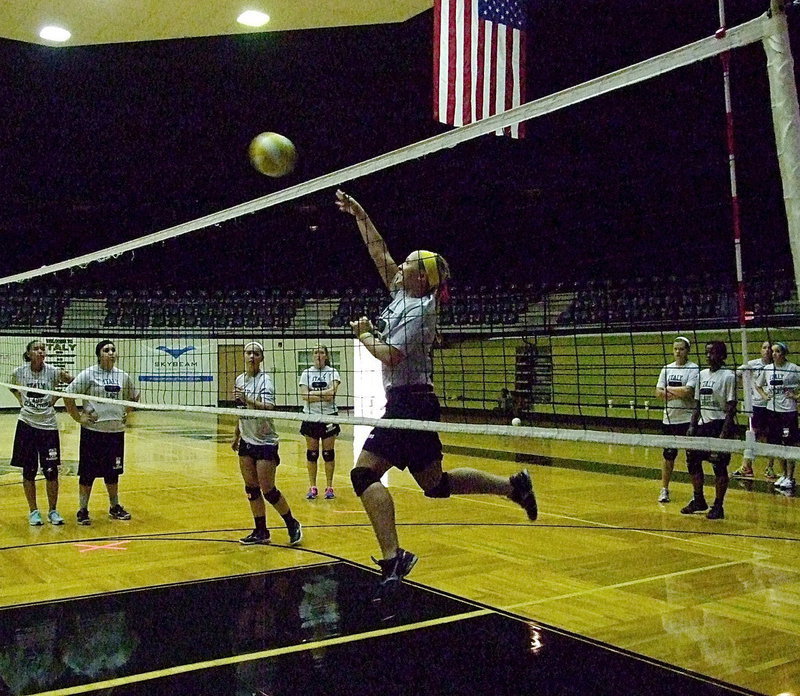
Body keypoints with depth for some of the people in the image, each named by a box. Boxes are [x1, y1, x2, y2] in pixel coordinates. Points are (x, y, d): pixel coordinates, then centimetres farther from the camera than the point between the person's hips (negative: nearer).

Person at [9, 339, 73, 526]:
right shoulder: (19, 372, -4)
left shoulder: (52, 371, -8)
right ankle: (33, 511, 20)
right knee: (28, 471, 6)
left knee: (51, 471, 1)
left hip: (48, 426, -1)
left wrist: (55, 398, -7)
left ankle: (53, 511, 17)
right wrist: (21, 401, 2)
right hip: (27, 425, 1)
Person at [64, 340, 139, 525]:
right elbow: (68, 395, -7)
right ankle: (83, 510, 13)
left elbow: (134, 396, 23)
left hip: (116, 431, 4)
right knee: (88, 472, 2)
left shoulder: (123, 376, 7)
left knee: (113, 472, 13)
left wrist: (126, 413, 12)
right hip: (92, 430, -4)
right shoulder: (88, 374, -6)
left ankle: (115, 508, 27)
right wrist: (78, 417, -9)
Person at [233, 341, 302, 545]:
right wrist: (236, 435, 24)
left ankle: (293, 525, 11)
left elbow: (269, 408, -30)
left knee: (267, 490, -6)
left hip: (265, 442, -7)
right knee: (251, 489, 7)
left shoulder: (264, 380, -14)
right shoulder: (240, 379, 8)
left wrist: (247, 400, -42)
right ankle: (261, 532, 16)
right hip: (247, 441, 7)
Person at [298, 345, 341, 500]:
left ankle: (329, 487, 11)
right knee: (311, 452, 4)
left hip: (329, 416, -1)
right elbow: (304, 395, -8)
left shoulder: (332, 372, 0)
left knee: (328, 453, 2)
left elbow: (332, 391, -16)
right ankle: (312, 487, 13)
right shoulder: (306, 373, 4)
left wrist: (313, 393, -16)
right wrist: (323, 396, -16)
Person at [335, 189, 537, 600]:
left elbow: (390, 356, -21)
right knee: (435, 484, 17)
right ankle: (513, 485, 24)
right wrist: (358, 214, 16)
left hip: (409, 404, -10)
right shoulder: (403, 296, 12)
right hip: (412, 403, 10)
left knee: (364, 473, -16)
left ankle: (392, 559, -21)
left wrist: (364, 335, -5)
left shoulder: (417, 310, -12)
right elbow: (378, 252, 18)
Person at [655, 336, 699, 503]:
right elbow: (658, 393, 4)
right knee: (668, 455, 11)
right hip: (669, 419, 5)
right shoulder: (667, 369, 11)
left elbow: (688, 392, -18)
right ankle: (664, 489, 20)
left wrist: (669, 389, -5)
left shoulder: (694, 369, -6)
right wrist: (679, 394, -10)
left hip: (688, 419, -5)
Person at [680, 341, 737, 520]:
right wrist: (692, 426, 8)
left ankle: (718, 506, 7)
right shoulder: (702, 374, 12)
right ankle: (699, 501, 22)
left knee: (719, 466, -3)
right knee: (692, 460, 7)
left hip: (720, 424, -7)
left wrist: (725, 432, -18)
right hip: (703, 424, 7)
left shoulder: (728, 376, -8)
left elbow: (731, 407, -12)